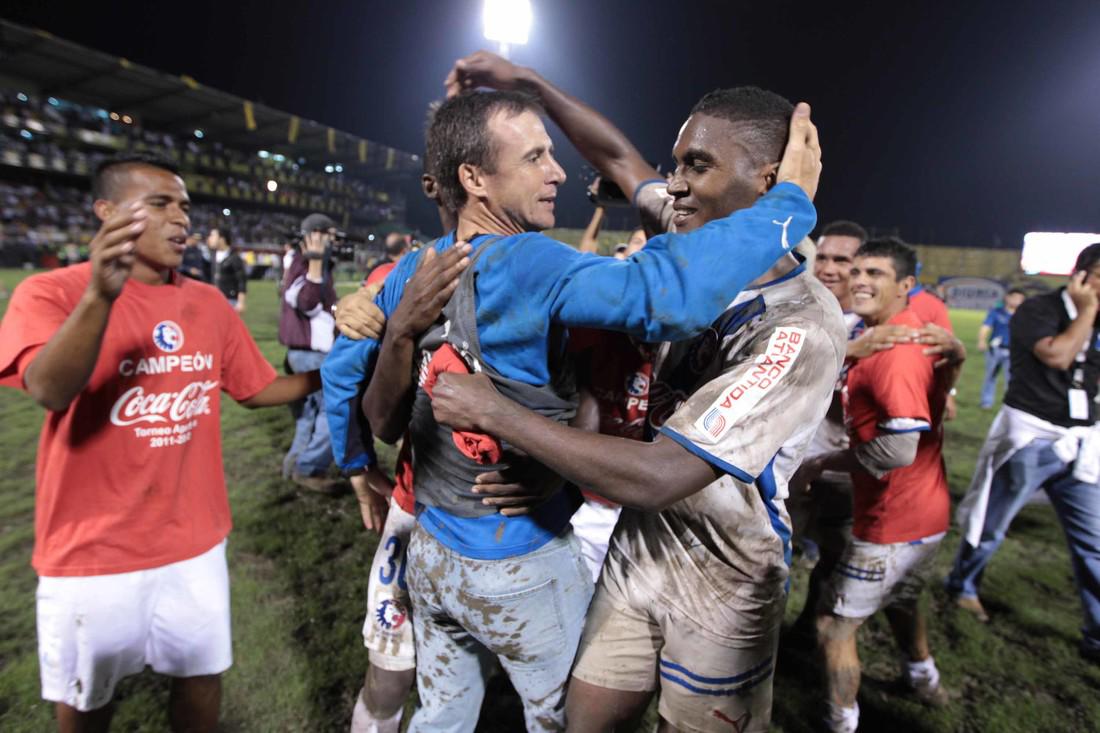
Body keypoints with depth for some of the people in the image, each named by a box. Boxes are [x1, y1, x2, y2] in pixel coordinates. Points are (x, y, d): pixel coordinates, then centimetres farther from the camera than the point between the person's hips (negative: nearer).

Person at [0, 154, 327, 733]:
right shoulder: (50, 293, -12)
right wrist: (99, 296, -45)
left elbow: (256, 389, 7)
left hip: (194, 539, 3)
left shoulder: (209, 303, 1)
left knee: (202, 672, 16)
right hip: (91, 549, -2)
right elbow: (49, 391, -29)